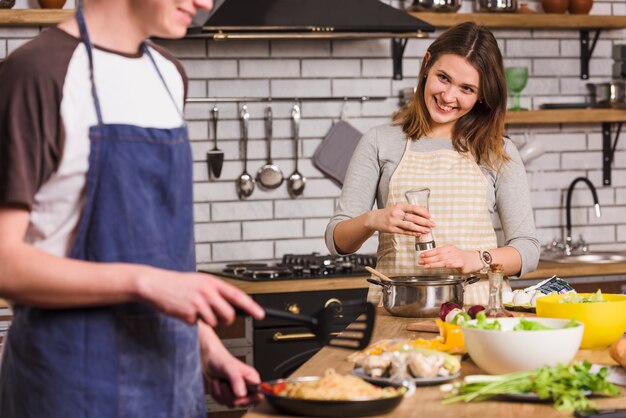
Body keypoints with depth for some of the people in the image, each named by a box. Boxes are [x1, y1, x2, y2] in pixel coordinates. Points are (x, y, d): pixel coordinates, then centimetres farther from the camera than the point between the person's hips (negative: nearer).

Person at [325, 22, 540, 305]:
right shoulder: (380, 143, 9)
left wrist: (476, 259, -13)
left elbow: (527, 249, 7)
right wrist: (373, 221, -15)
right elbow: (337, 239, 7)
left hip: (476, 304, 0)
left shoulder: (498, 153, 10)